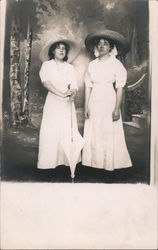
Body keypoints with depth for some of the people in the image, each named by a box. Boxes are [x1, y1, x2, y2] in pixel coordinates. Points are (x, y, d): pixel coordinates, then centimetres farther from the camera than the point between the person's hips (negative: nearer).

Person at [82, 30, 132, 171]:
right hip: (94, 104, 4)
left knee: (110, 134, 0)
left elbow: (120, 88, -6)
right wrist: (86, 106, 4)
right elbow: (88, 86, 8)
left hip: (109, 102, -4)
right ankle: (95, 162, 15)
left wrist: (117, 108, -12)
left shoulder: (116, 64, -2)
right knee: (93, 134, 4)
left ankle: (110, 164, 12)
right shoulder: (92, 65, 9)